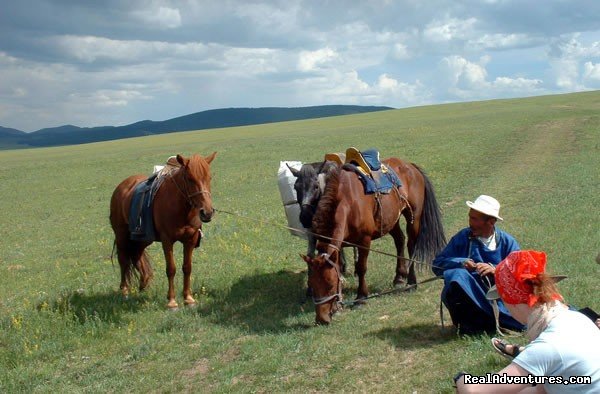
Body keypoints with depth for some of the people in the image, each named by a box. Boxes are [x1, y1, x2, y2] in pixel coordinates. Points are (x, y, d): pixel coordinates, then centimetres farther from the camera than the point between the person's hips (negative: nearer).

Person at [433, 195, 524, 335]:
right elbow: (437, 264, 0)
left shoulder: (507, 242, 5)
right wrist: (461, 263, -19)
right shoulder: (463, 237, 5)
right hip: (469, 294, 0)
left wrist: (496, 270, -24)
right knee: (456, 274, -32)